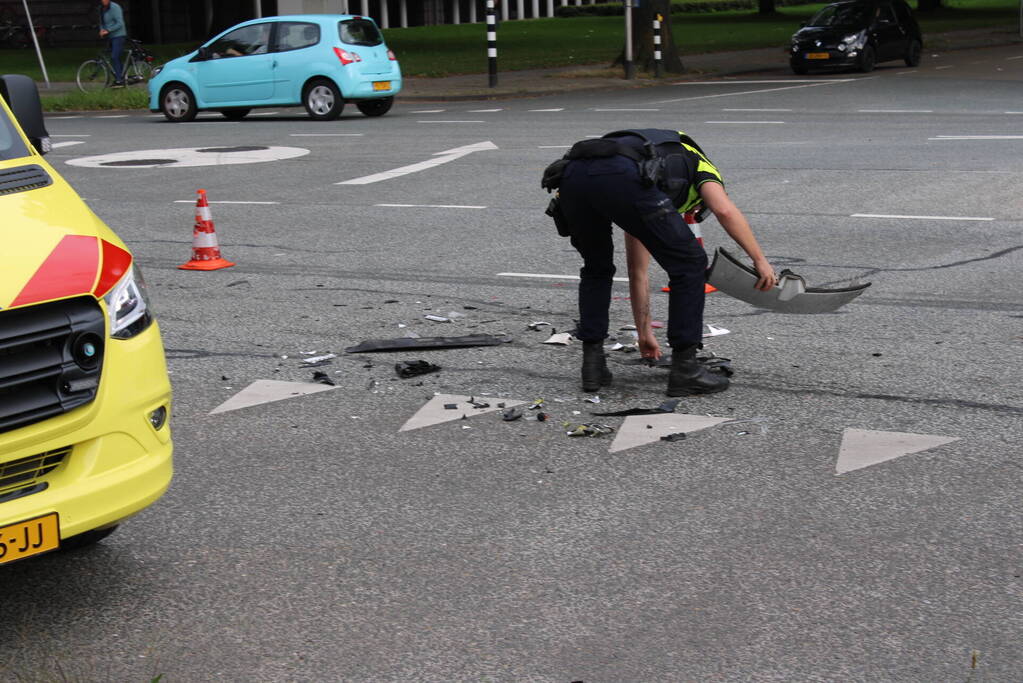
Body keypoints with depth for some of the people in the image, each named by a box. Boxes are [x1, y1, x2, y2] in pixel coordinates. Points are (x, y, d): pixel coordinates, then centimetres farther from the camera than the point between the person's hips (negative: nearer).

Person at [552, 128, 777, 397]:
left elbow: (637, 273, 50)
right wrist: (760, 260, 13)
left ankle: (593, 363, 28)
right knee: (689, 264, 12)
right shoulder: (698, 164, 33)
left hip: (572, 175, 7)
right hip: (621, 177, -6)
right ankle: (685, 369, 16)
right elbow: (725, 210, 6)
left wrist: (645, 333, 56)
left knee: (596, 269, 33)